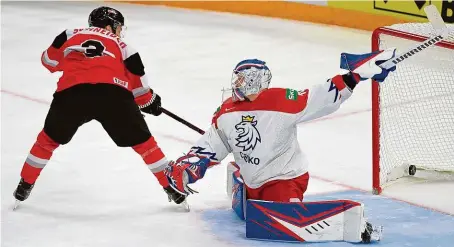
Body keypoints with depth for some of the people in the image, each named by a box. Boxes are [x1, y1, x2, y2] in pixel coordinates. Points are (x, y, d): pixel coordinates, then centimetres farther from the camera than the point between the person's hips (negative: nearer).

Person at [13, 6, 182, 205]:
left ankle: (25, 186, 28)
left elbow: (49, 60, 30)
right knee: (142, 141, 15)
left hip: (71, 92, 1)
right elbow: (136, 77, 22)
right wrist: (149, 100, 39)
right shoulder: (120, 45, 26)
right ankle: (171, 187, 16)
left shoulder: (71, 35, 27)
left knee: (50, 138, 25)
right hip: (112, 93, -1)